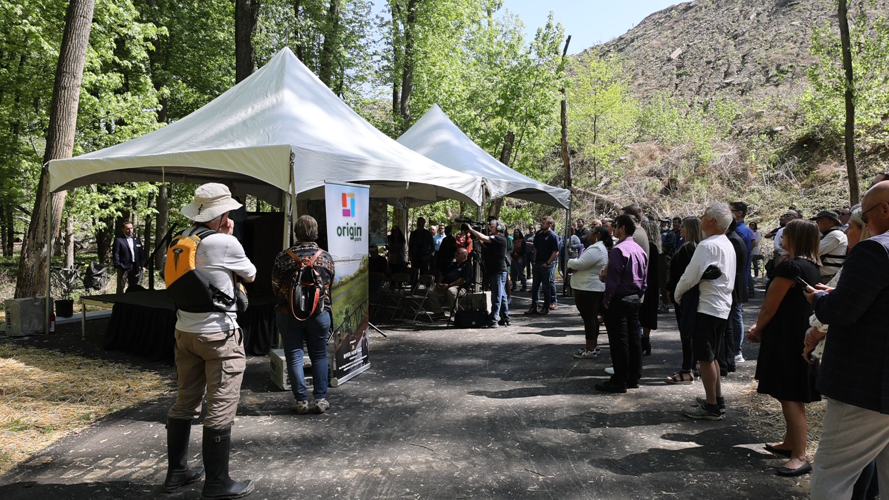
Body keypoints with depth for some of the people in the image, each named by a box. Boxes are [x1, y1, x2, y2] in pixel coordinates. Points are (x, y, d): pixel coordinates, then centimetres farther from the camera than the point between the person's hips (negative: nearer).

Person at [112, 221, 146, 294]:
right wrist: (117, 265, -15)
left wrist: (142, 265, 7)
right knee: (121, 287, -1)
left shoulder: (137, 240, 13)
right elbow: (115, 254, -8)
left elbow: (141, 253, 12)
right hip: (123, 267, -5)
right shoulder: (118, 240, -2)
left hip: (135, 267, 5)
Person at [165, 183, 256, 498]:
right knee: (221, 409, 0)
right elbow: (250, 276, 1)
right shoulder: (225, 243, -15)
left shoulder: (183, 240, 5)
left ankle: (176, 472, 27)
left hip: (185, 331, 8)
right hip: (218, 334, -8)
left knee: (185, 403, 16)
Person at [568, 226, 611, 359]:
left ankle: (590, 349, -3)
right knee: (592, 317, 16)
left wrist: (570, 263, -5)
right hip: (592, 287, 11)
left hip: (588, 288, -11)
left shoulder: (595, 249, -20)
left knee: (588, 318, -6)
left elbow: (580, 263, -26)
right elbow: (585, 264, 19)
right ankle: (593, 345, 25)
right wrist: (574, 266, 0)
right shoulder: (600, 247, 17)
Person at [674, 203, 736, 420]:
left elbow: (691, 276, -19)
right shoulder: (728, 245, 12)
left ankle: (711, 407, 5)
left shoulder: (707, 245, -19)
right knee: (710, 356, 19)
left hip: (707, 307, -10)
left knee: (705, 357, -2)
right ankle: (717, 399, 28)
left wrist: (678, 294, 0)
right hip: (722, 306, 10)